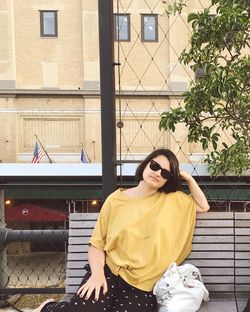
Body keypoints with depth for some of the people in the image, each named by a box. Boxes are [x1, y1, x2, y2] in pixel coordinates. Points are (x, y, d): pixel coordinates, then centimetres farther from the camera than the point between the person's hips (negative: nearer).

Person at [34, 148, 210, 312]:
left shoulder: (172, 200, 10)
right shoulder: (116, 200, 4)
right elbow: (97, 243, 4)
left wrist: (187, 177, 9)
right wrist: (97, 273, -13)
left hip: (143, 285, 2)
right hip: (109, 271, -2)